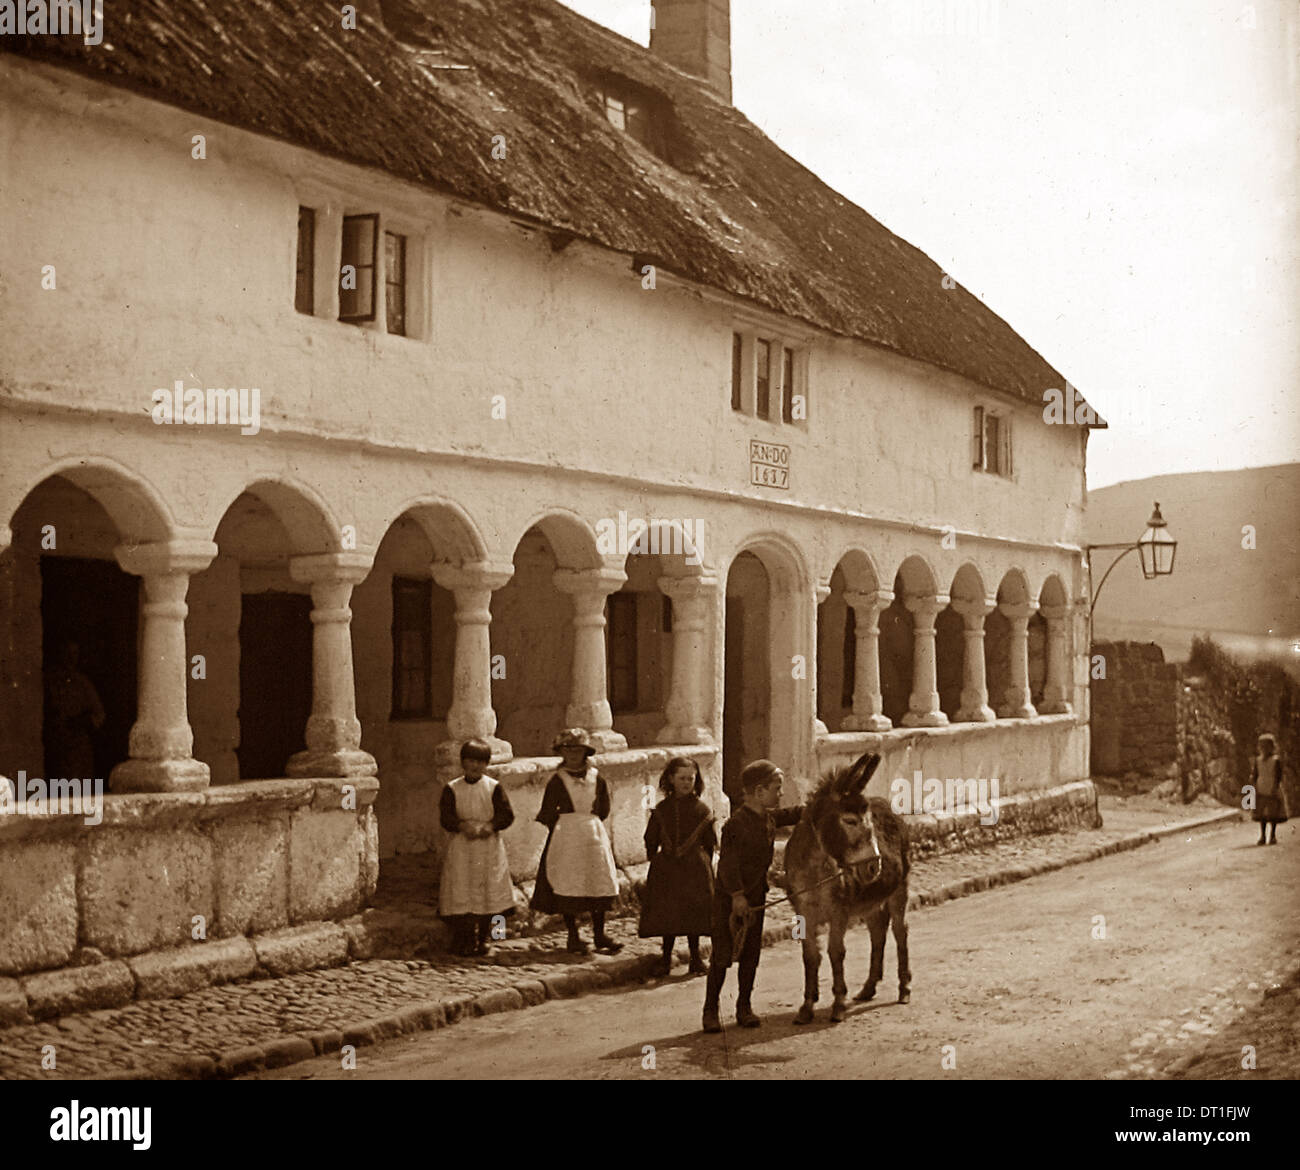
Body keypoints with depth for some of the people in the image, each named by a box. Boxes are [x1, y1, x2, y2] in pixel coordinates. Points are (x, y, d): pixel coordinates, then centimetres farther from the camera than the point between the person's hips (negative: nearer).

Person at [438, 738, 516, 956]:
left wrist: (490, 826, -18)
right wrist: (463, 826, -20)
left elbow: (507, 815, -1)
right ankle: (461, 943, 1)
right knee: (460, 895, -5)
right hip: (461, 847, -1)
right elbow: (445, 817, -3)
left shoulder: (494, 787, 5)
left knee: (488, 895, 0)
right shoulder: (452, 789, 5)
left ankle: (481, 939, 12)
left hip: (489, 848, 1)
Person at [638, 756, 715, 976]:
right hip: (666, 868, 1)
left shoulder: (702, 810, 0)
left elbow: (710, 843, 6)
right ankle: (666, 958, 16)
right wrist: (655, 860, 5)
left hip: (694, 868, -1)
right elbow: (651, 839, 11)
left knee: (693, 914, 2)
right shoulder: (662, 809, 4)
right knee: (666, 914, 3)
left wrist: (704, 865, 3)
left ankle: (695, 958, 16)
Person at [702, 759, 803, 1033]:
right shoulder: (736, 824, -20)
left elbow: (794, 814, 22)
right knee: (723, 954, -2)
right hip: (729, 898, -7)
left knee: (751, 953, 10)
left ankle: (744, 1007, 21)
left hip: (755, 896, 8)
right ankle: (710, 1010, 8)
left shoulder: (770, 817, 5)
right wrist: (737, 895, -23)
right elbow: (728, 862, -22)